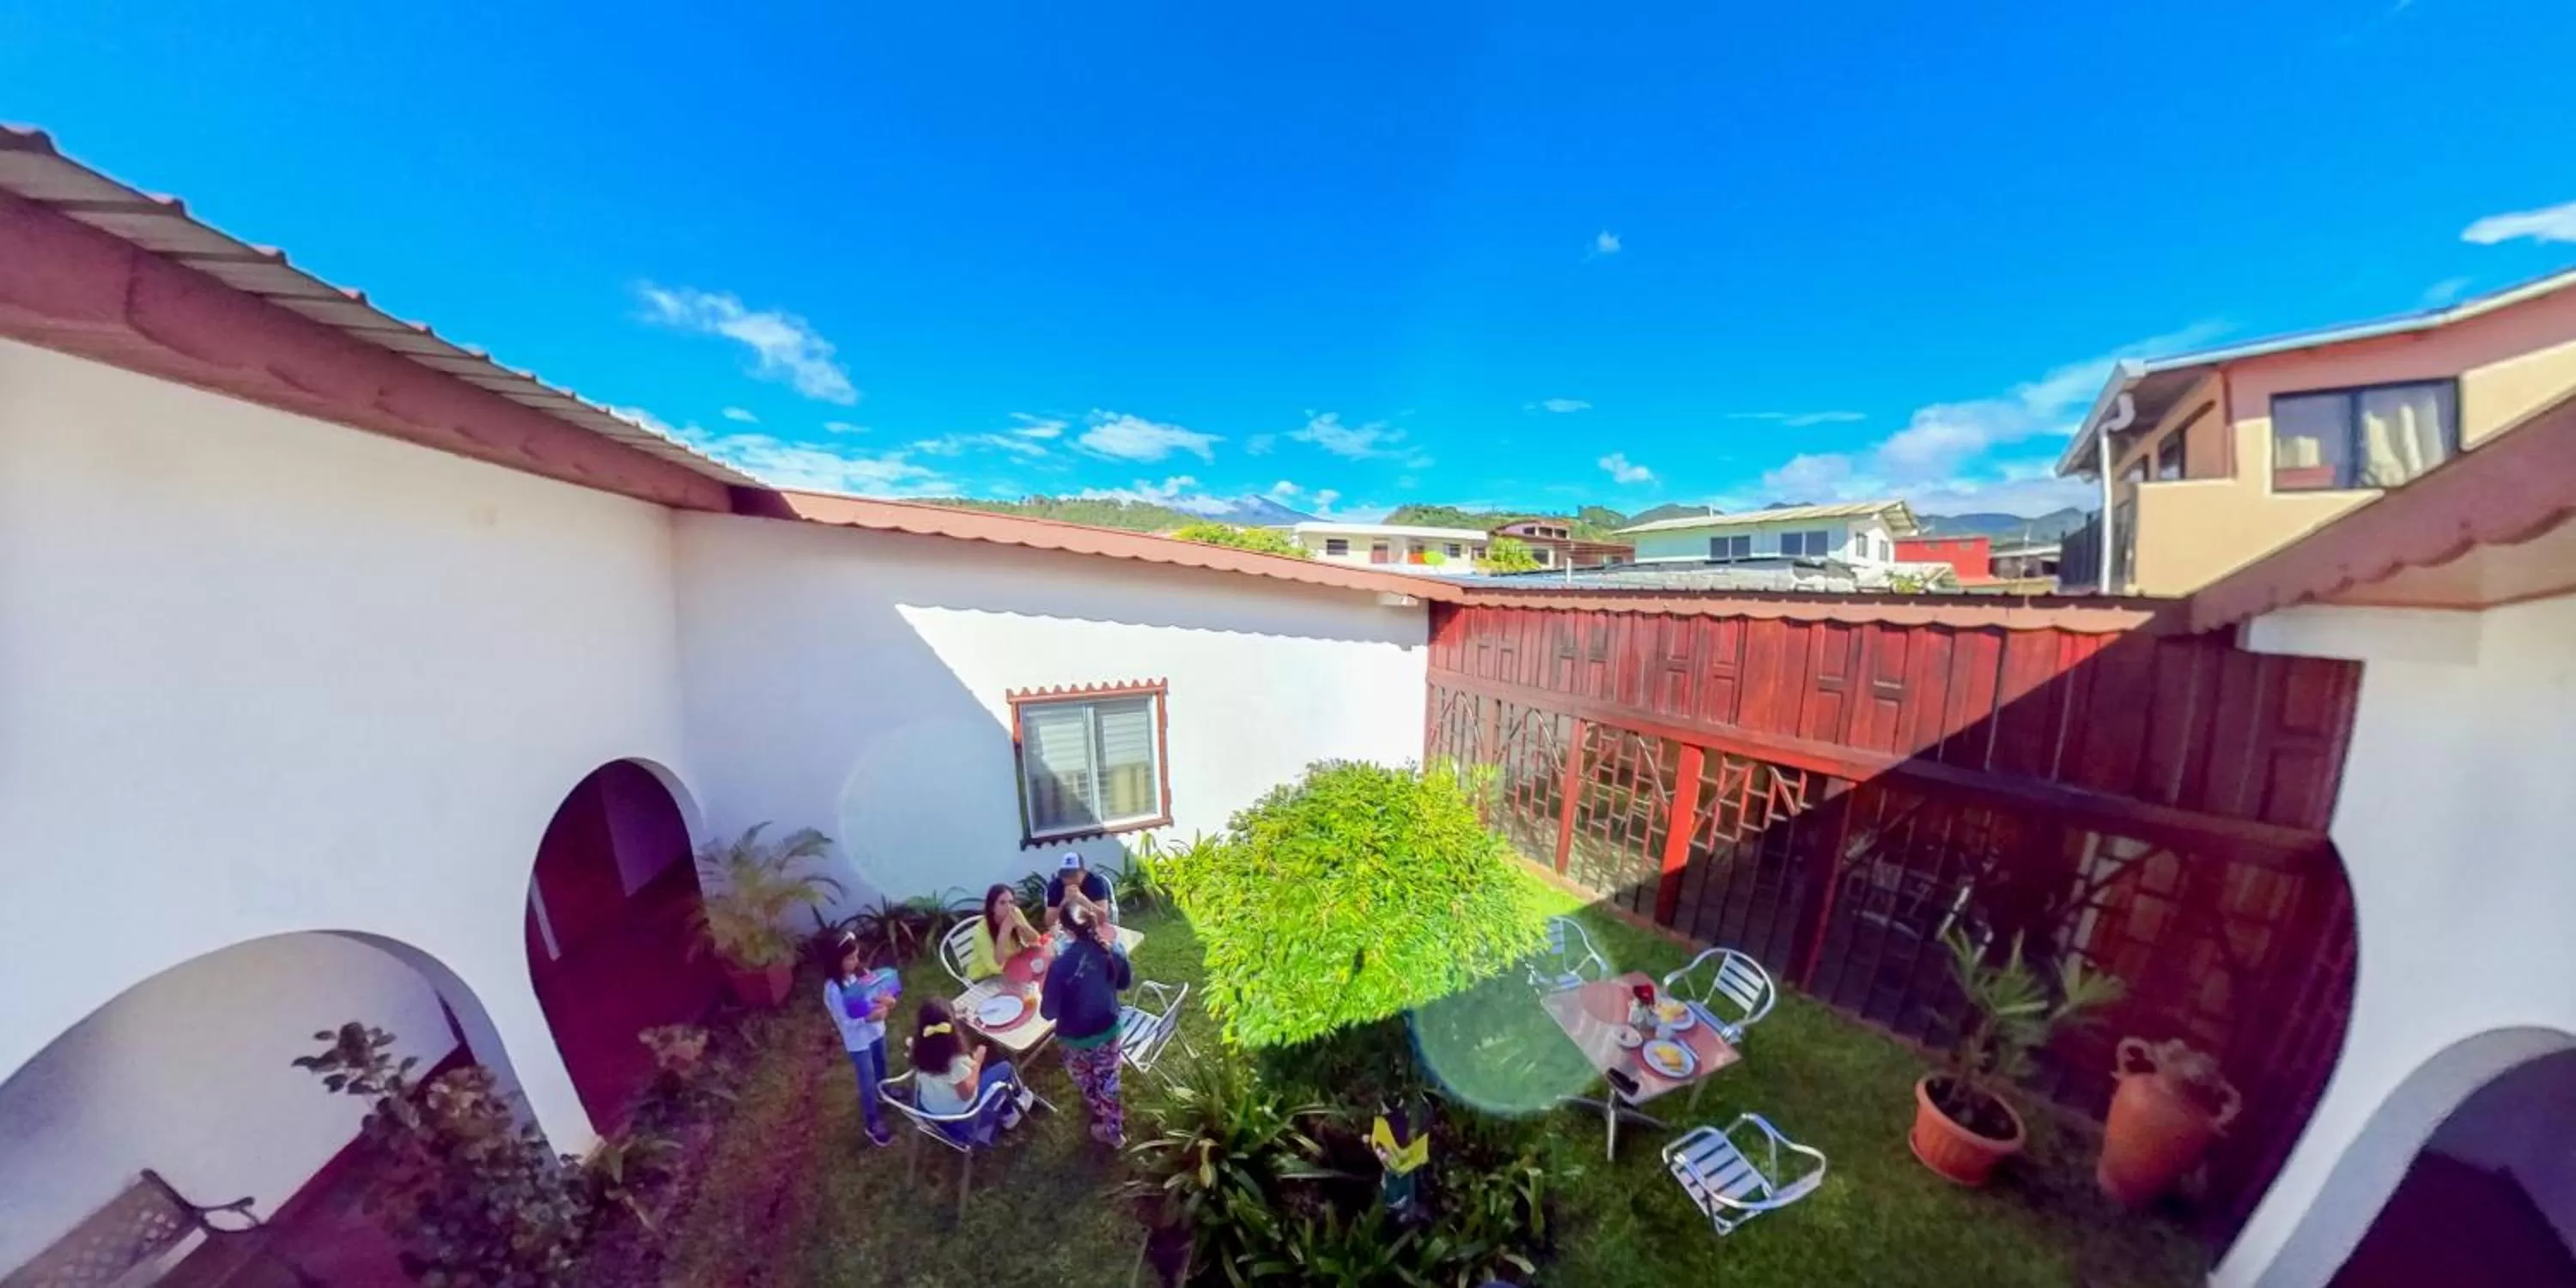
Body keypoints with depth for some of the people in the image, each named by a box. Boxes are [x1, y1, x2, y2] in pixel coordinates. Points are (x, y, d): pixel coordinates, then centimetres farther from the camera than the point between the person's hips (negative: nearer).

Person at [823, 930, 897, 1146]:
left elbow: (876, 992, -3)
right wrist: (869, 1017, -36)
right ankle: (874, 1124, 29)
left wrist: (886, 1000, -24)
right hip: (857, 1040, -6)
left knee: (881, 1066, 28)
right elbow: (845, 1022, -24)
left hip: (876, 1030, 6)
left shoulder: (860, 973, -11)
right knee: (868, 1081, 9)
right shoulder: (833, 989, -28)